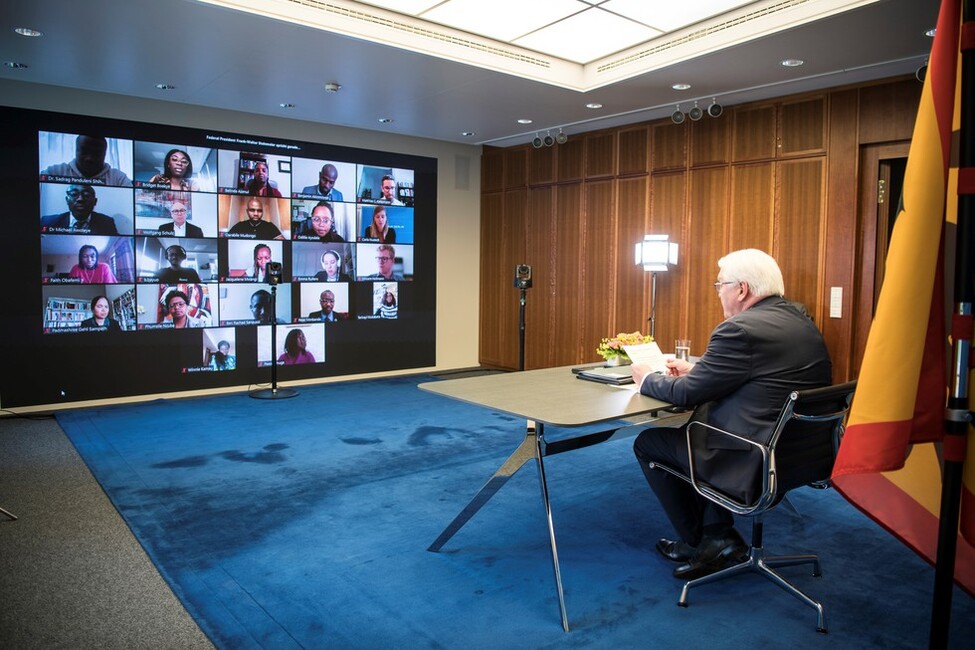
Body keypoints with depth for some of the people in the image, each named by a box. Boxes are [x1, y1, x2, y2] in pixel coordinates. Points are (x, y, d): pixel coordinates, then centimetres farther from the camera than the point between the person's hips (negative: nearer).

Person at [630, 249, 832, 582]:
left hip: (752, 464, -9)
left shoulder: (739, 330, -21)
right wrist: (696, 369, 18)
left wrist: (647, 378, 4)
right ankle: (718, 533, 20)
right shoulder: (802, 322, 7)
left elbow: (687, 393, -15)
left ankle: (698, 541, 20)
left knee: (647, 442, 9)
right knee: (693, 426, 26)